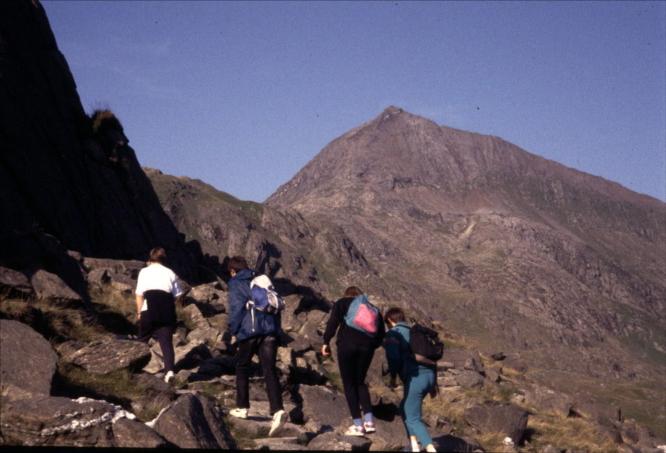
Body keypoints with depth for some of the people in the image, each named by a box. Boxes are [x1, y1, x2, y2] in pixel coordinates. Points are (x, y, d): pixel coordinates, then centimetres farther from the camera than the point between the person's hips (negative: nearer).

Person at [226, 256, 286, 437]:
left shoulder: (235, 284, 5)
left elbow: (236, 308, -6)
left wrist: (233, 330, 4)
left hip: (250, 331, -4)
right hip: (270, 330, 4)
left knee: (242, 368, 17)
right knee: (269, 370, -4)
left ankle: (242, 407, 23)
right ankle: (278, 410, -22)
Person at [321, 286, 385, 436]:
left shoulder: (342, 303, 13)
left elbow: (332, 323, -4)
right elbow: (381, 333, 15)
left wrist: (326, 342, -1)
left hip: (347, 345, -3)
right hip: (367, 346, 3)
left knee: (349, 384, 6)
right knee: (360, 382, 18)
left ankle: (358, 425, 2)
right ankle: (369, 420, 4)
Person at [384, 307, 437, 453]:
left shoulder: (393, 333, 1)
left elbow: (393, 357, -13)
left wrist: (393, 376, 3)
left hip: (415, 378, -8)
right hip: (429, 375, 8)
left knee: (413, 418, -3)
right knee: (405, 409, 25)